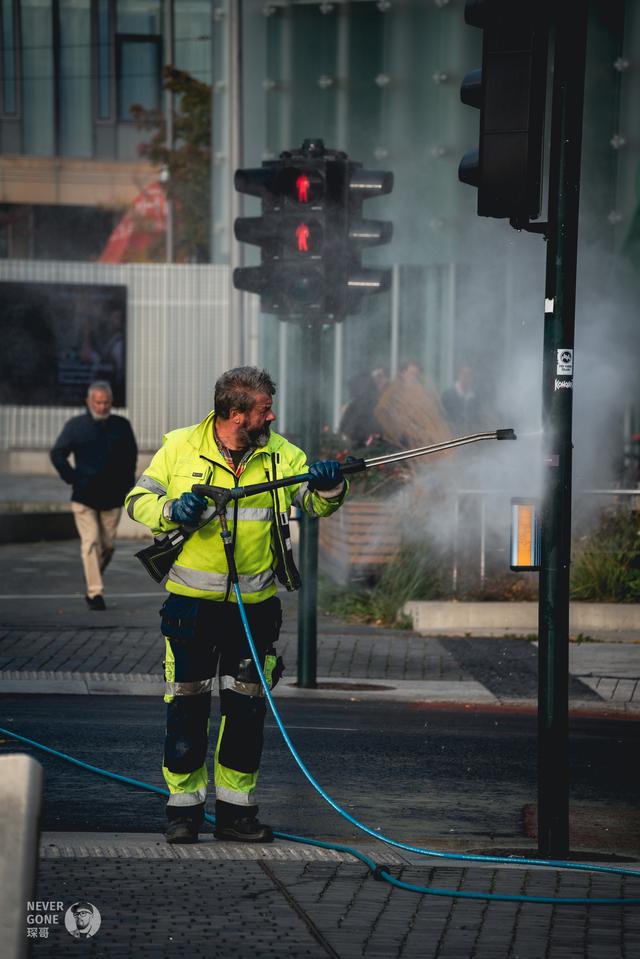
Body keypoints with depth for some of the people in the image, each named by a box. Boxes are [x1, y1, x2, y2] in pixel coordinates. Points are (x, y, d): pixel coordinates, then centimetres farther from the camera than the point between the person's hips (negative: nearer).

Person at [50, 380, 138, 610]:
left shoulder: (121, 426, 7)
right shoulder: (75, 425, 0)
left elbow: (131, 454, 20)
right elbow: (57, 454, 6)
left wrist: (126, 483, 11)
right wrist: (72, 478, -3)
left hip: (112, 497, 3)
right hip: (84, 497, -3)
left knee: (108, 545, 7)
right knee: (91, 543, -10)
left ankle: (92, 587, 27)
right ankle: (95, 592, -9)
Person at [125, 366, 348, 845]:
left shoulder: (279, 454, 1)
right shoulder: (180, 447, -3)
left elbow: (314, 503, -4)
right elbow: (138, 500, 2)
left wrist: (329, 487, -27)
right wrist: (171, 511, -18)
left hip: (253, 605, 2)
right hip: (191, 602, -2)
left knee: (247, 708, 5)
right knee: (187, 704, 2)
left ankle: (236, 810, 15)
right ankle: (184, 808, 12)